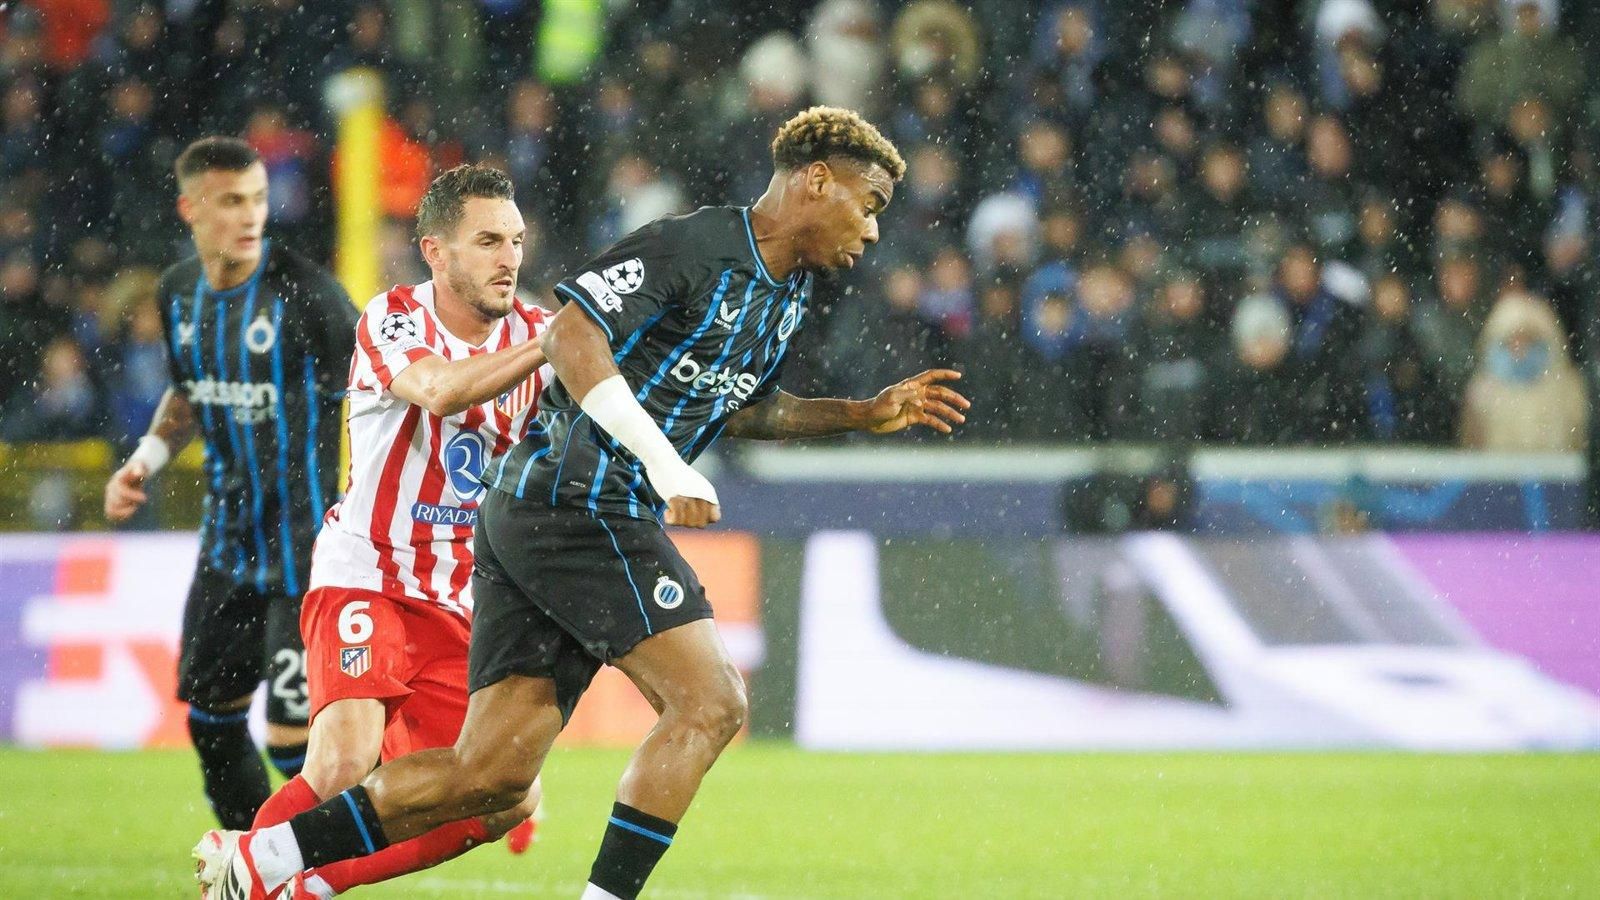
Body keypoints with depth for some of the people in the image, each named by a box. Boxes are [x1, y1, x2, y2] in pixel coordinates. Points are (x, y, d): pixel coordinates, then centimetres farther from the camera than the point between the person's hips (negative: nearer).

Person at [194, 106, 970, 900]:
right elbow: (571, 334, -20)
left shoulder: (788, 291, 18)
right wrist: (665, 463, -26)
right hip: (577, 500, -9)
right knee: (711, 700, -14)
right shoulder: (692, 246, -11)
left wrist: (868, 414, 24)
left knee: (494, 775, 2)